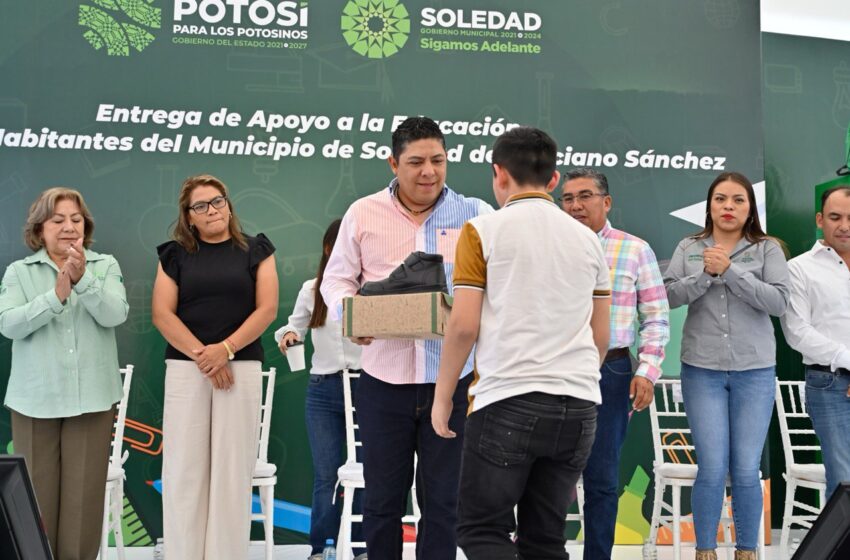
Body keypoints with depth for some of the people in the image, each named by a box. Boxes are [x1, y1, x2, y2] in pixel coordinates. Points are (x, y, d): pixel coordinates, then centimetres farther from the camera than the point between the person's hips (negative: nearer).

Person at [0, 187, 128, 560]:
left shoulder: (106, 266, 5)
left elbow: (115, 314, -9)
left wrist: (83, 280, -24)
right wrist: (56, 295, -20)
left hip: (92, 397, 0)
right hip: (35, 398, 0)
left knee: (84, 492, 3)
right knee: (37, 491, 3)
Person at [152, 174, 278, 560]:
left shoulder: (255, 250, 9)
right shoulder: (175, 254, 10)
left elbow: (267, 308, 0)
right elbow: (162, 314, 1)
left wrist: (225, 349, -12)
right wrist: (201, 355, -11)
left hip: (242, 367, -1)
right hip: (184, 368, 1)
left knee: (233, 468, -1)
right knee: (184, 467, -1)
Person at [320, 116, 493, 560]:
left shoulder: (474, 215, 2)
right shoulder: (363, 214, 5)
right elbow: (336, 278, 10)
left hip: (451, 379, 0)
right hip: (384, 378, 1)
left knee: (442, 499, 8)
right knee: (383, 498, 11)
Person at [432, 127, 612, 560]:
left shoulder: (483, 231, -2)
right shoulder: (587, 238, 12)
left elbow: (464, 325, -7)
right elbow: (601, 336, 15)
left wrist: (442, 395, 4)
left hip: (508, 400, -5)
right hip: (579, 406, 5)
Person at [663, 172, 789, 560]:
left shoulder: (768, 249, 3)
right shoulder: (689, 248, 6)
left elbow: (778, 302, -10)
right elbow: (669, 296, -4)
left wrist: (729, 270, -15)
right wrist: (706, 273, -16)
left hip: (755, 371, 0)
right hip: (702, 370, 0)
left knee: (746, 471, 3)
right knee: (712, 469, -1)